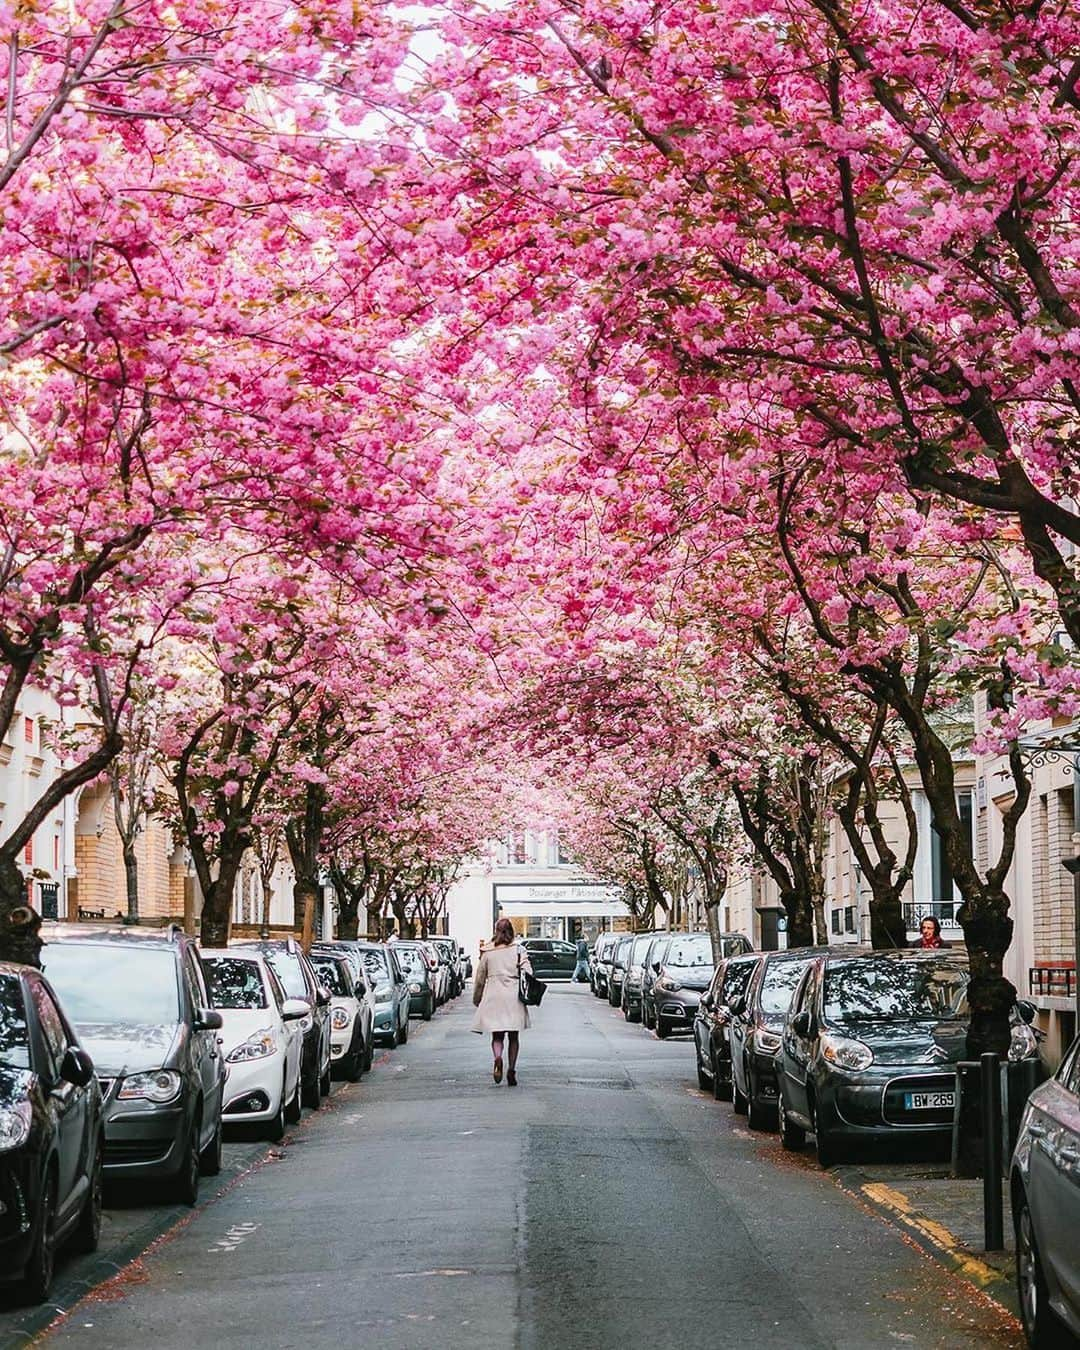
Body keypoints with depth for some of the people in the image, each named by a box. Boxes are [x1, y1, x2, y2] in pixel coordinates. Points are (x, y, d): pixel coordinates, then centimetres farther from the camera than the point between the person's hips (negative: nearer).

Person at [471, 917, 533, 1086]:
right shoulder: (518, 950, 1)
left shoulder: (487, 952, 4)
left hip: (493, 997, 0)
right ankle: (511, 1069, 3)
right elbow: (528, 973, -8)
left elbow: (480, 977, 9)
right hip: (513, 996, 0)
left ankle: (498, 1058, -24)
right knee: (513, 1036, 10)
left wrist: (477, 998, 21)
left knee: (497, 1035, 4)